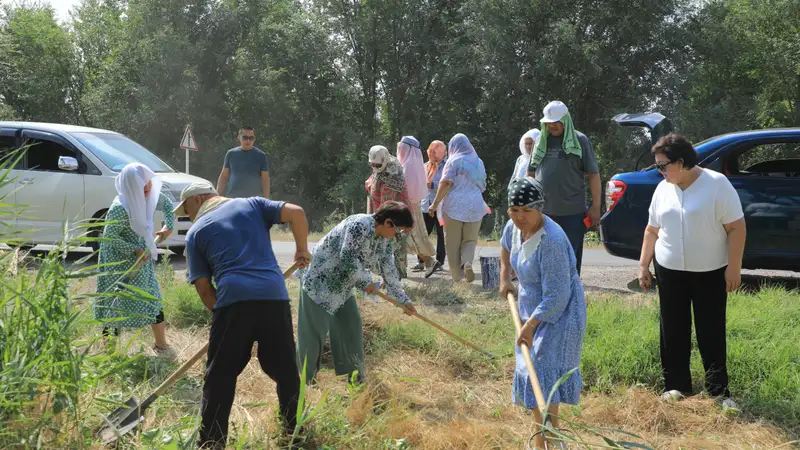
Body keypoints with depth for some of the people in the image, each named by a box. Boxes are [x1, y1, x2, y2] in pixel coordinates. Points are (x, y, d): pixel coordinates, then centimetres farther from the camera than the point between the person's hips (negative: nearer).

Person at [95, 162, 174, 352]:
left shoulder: (150, 196, -9)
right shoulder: (119, 208, -30)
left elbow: (166, 204, 13)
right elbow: (109, 237, -22)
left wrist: (169, 226, 2)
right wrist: (134, 250, -24)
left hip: (142, 259, 7)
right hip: (120, 262, -7)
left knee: (153, 301, 13)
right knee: (118, 304, -3)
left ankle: (161, 345, 27)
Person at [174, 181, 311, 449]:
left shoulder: (196, 231, 14)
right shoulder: (251, 205, 19)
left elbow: (203, 287, 9)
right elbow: (295, 212, 6)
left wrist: (219, 313, 23)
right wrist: (301, 249, 19)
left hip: (233, 300, -2)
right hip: (274, 296, 2)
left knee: (220, 377, 7)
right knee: (285, 370, 15)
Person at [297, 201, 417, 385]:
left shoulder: (384, 238, 1)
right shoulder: (359, 225, -28)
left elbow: (389, 269, 7)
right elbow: (348, 259, -28)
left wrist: (403, 299, 8)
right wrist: (366, 282, -15)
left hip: (342, 285, 9)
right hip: (319, 280, -9)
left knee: (352, 326, 12)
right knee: (313, 331, -5)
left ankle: (356, 378, 23)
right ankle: (303, 381, 4)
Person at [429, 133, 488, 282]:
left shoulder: (454, 160, -2)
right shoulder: (478, 162, 14)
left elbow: (446, 183, -11)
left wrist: (435, 204, -10)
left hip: (454, 205, -4)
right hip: (475, 205, 4)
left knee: (453, 242, 5)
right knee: (470, 239, 11)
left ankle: (457, 276, 3)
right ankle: (468, 263, -17)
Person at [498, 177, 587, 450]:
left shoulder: (551, 241, -32)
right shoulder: (514, 226, -6)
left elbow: (557, 296, -30)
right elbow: (505, 246, 23)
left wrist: (530, 326, -29)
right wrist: (504, 278, 16)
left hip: (558, 314, -9)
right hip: (532, 309, 9)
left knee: (542, 373, -15)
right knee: (532, 369, 18)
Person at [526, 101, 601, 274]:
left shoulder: (580, 140, -1)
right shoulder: (541, 141, 10)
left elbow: (593, 174, -2)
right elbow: (531, 174, 17)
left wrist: (595, 207, -7)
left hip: (572, 211, -4)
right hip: (543, 210, 4)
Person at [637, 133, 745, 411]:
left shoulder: (717, 184, -11)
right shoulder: (663, 189, 5)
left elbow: (736, 227, -11)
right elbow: (652, 230, 13)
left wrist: (734, 268, -15)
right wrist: (643, 265, 11)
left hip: (710, 273, -4)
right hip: (670, 271, 4)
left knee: (712, 332, 2)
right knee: (673, 331, 7)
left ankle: (719, 391, 9)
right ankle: (676, 386, 18)